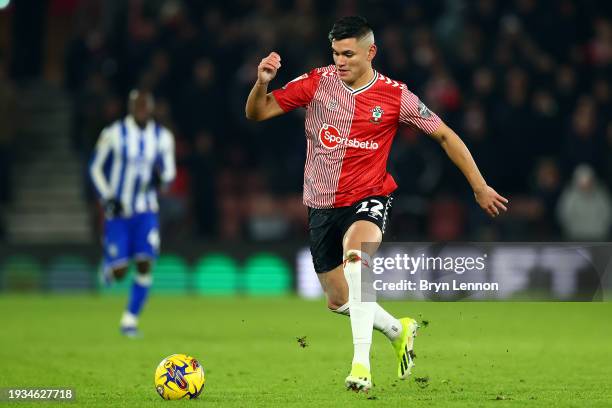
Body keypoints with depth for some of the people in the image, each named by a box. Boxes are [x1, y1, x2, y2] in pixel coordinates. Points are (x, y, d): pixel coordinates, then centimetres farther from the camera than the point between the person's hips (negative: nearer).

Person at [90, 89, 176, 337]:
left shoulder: (162, 137, 2)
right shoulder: (114, 134, -9)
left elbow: (169, 170, 11)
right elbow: (96, 168, 0)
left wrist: (162, 178, -13)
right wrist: (108, 198, -10)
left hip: (145, 212, 3)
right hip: (117, 212, -3)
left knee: (145, 265, -12)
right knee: (119, 272, -7)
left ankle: (130, 319, 1)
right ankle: (109, 267, 32)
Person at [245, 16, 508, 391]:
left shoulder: (395, 96, -9)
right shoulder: (317, 83, -6)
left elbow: (444, 135, 2)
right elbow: (256, 113, -3)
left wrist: (479, 187, 3)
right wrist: (262, 82, -25)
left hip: (369, 199, -4)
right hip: (322, 204, 4)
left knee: (355, 254, -36)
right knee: (339, 301, 10)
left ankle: (362, 362, -38)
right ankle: (399, 331, 40)